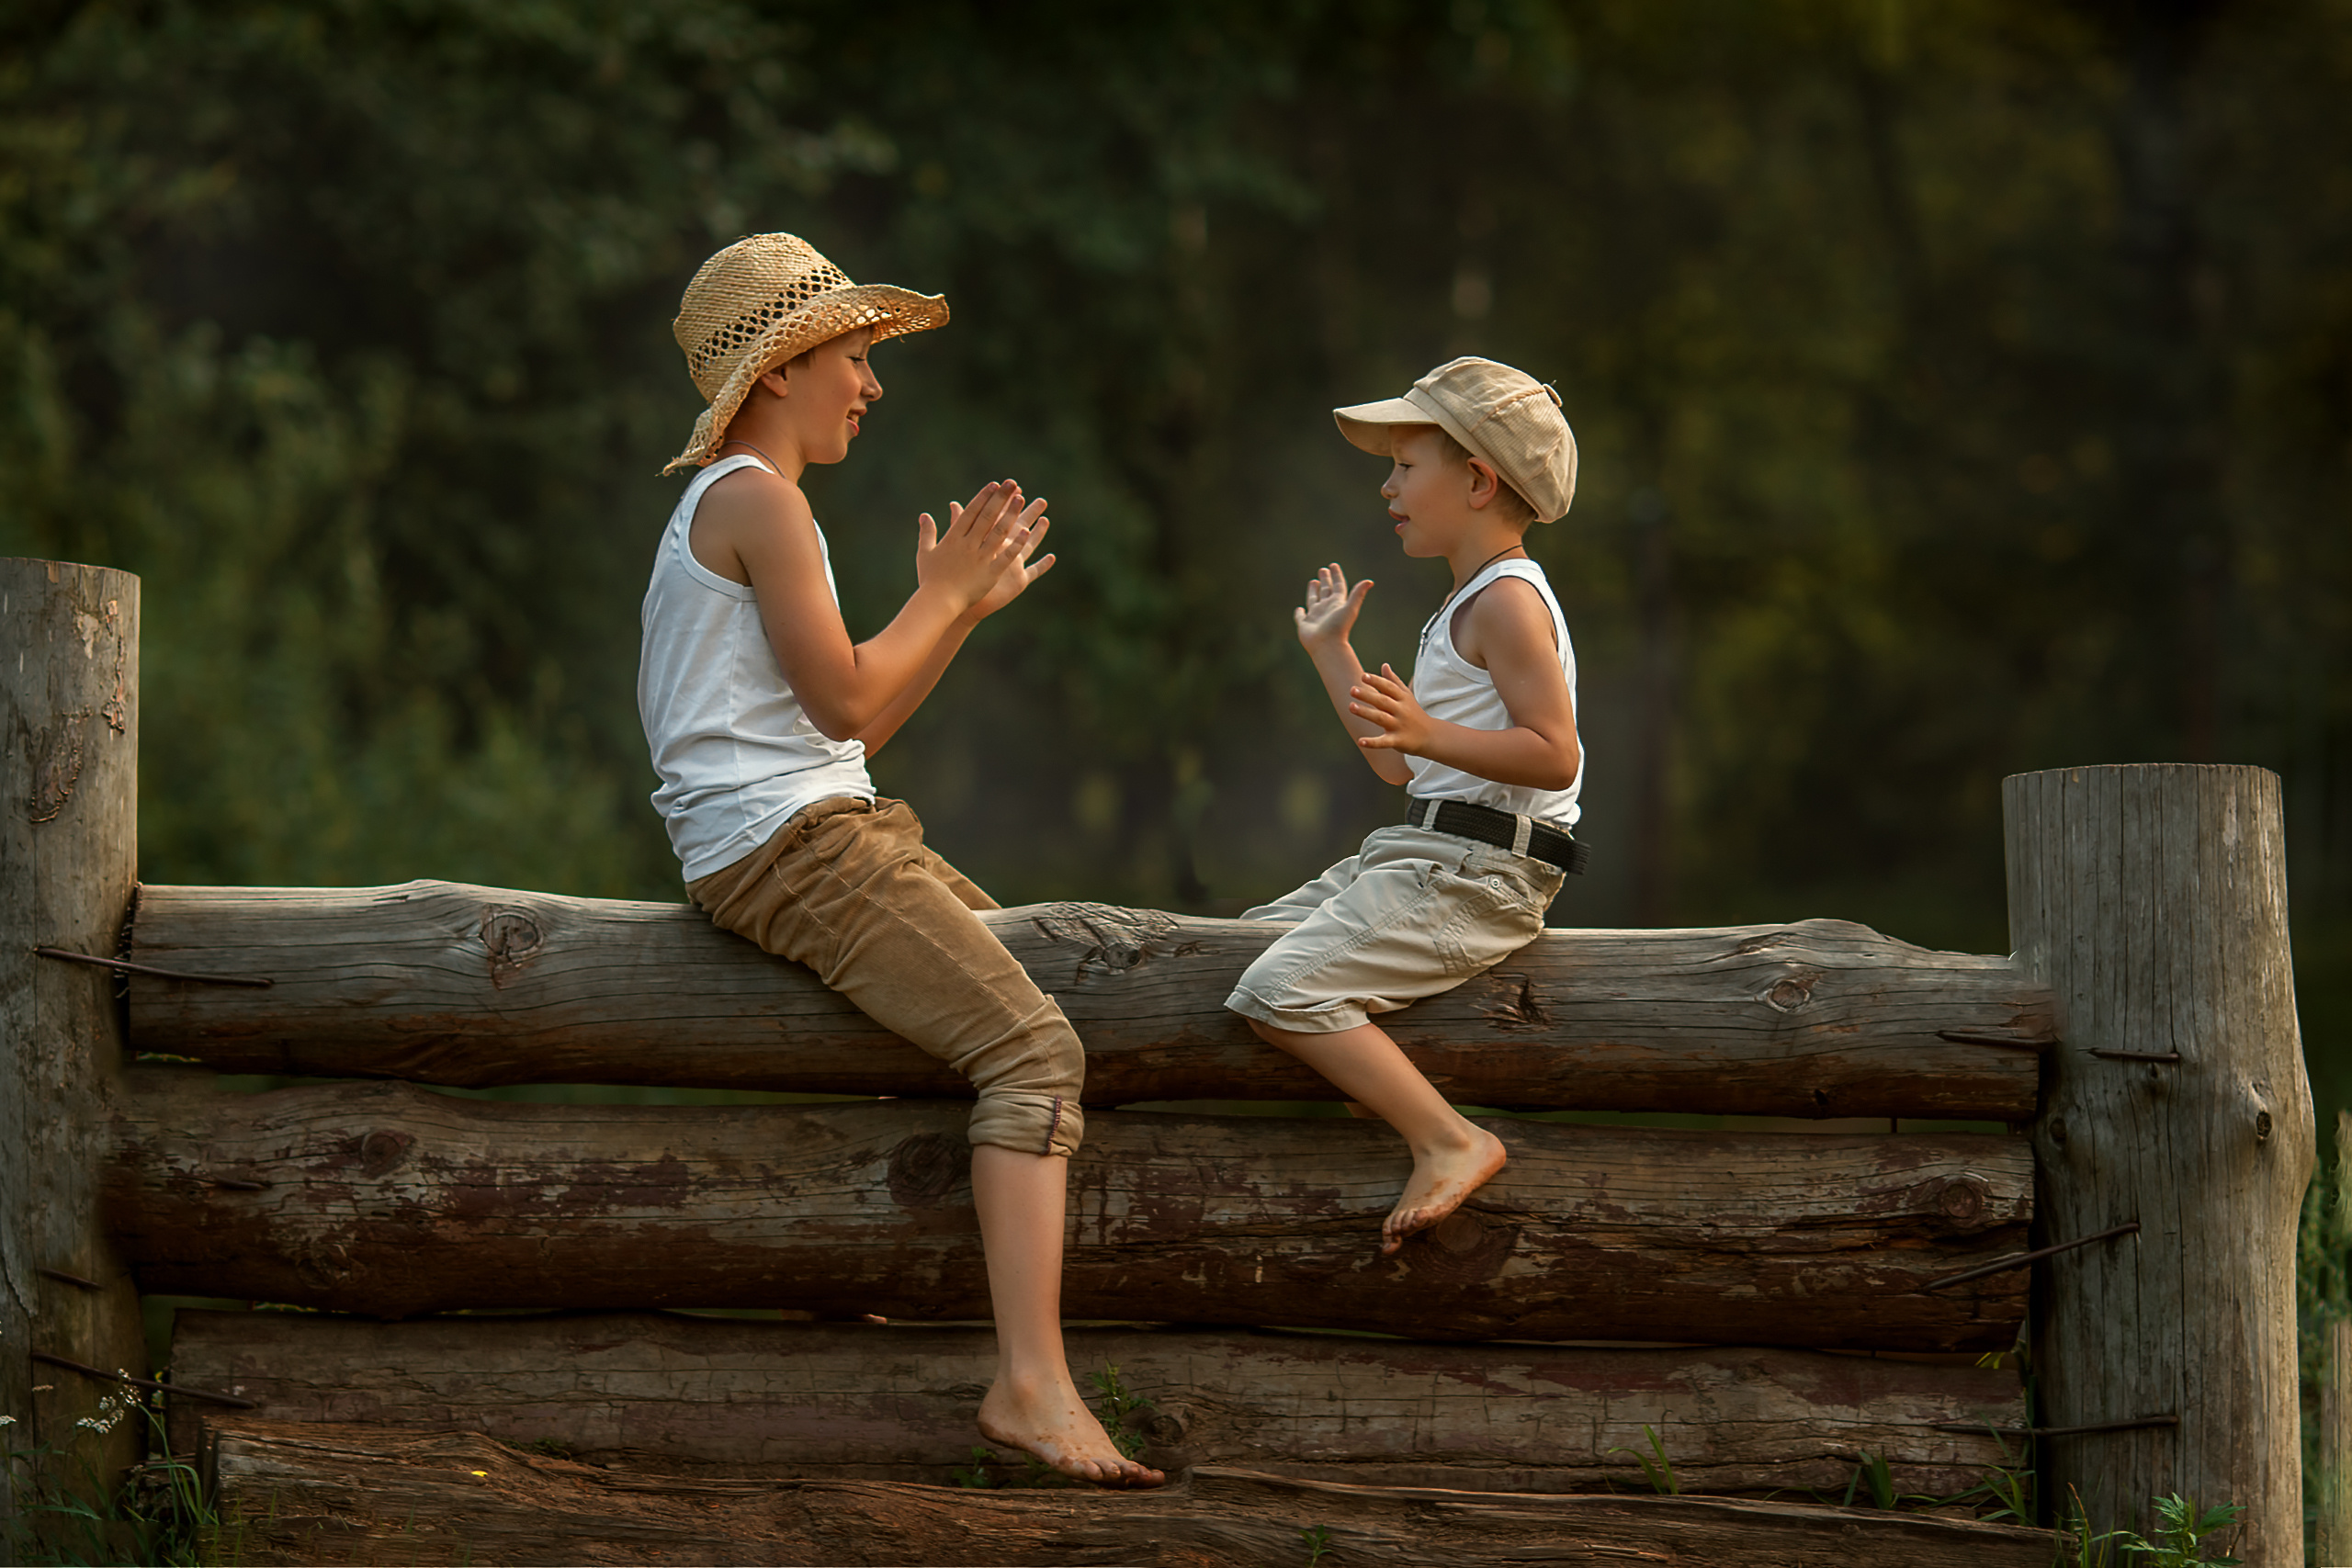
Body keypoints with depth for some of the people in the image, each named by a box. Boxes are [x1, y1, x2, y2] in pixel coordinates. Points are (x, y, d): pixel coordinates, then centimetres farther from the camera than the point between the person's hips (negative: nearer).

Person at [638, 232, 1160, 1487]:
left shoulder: (735, 508, 24)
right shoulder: (757, 500, -9)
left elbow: (850, 729, 22)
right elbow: (844, 701, -16)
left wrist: (966, 607, 18)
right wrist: (942, 596, -2)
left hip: (827, 836, 11)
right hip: (788, 844, -11)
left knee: (1020, 965, 19)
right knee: (1031, 1046, -20)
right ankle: (1034, 1381, -32)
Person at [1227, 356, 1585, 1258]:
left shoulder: (1507, 600, -12)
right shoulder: (1470, 607, 22)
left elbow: (1553, 755, -22)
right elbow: (1399, 767, 26)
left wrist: (1430, 733, -32)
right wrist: (1331, 650, 31)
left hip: (1478, 872, -11)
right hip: (1422, 851, 11)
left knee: (1283, 992, -23)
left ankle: (1451, 1145, -23)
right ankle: (1373, 1099, 17)